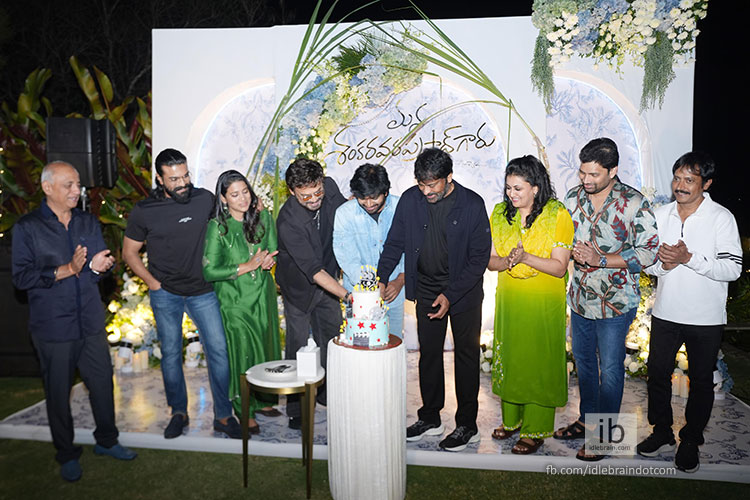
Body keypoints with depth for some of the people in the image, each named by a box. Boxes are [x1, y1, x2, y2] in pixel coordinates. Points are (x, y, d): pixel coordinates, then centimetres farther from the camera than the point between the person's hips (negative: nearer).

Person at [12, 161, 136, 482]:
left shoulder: (88, 223, 9)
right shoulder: (27, 228, -4)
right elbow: (21, 277, -10)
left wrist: (98, 266, -12)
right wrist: (66, 270, -19)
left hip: (91, 321, 4)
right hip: (52, 326, -4)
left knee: (102, 381, 10)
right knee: (58, 391, 8)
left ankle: (106, 440, 30)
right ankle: (66, 454, 26)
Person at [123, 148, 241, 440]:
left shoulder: (205, 199, -2)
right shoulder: (144, 211, -5)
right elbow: (129, 252, 6)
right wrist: (152, 282, -3)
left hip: (202, 290, 1)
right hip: (165, 294, 0)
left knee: (218, 350, -2)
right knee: (171, 353, 9)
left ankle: (223, 415, 12)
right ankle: (178, 413, 27)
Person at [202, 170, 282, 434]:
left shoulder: (261, 216, -2)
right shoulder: (217, 227, -14)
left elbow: (273, 251, 6)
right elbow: (209, 271, -16)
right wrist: (247, 267, -20)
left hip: (262, 295, 5)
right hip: (234, 300, -5)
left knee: (265, 346, 15)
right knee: (242, 351, 3)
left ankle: (262, 400, 35)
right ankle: (244, 410, 22)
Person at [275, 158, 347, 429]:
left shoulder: (329, 187, -19)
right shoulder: (288, 221, -36)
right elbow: (313, 270, -38)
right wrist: (347, 295, -44)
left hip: (328, 277, 6)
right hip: (299, 285, -6)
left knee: (331, 333, 16)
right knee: (299, 344, 1)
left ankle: (325, 392, 36)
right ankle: (296, 407, 20)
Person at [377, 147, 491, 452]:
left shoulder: (472, 204, -15)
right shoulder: (410, 200, -6)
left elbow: (480, 257, -13)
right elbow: (395, 243, 4)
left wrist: (451, 295, -17)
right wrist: (381, 279, -9)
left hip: (464, 291, -3)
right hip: (426, 290, 4)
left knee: (466, 356, 8)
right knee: (428, 354, 12)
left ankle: (467, 425, 23)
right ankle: (430, 418, 29)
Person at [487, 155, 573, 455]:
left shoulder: (558, 215, -12)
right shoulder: (499, 213, 1)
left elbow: (559, 267, -14)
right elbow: (490, 261, 0)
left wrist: (526, 257, -28)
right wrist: (507, 261, -22)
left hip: (544, 303, -4)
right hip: (509, 300, 4)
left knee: (540, 361, 5)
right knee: (510, 356, 14)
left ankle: (535, 429, 20)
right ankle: (511, 418, 33)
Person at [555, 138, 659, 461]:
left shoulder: (635, 204, -14)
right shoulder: (573, 198, 0)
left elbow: (648, 252, -13)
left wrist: (600, 259, -22)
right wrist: (574, 252, -13)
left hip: (615, 302, -5)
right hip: (580, 298, 5)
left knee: (610, 369, 6)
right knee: (583, 361, 19)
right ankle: (587, 419, 38)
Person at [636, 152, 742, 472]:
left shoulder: (721, 218, -11)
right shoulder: (660, 215, 1)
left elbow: (733, 268, -16)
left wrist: (690, 258, -27)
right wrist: (661, 264, -15)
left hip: (706, 318, -3)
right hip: (665, 312, 3)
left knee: (701, 382, 11)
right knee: (658, 373, 13)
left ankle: (690, 441, 30)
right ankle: (662, 433, 32)